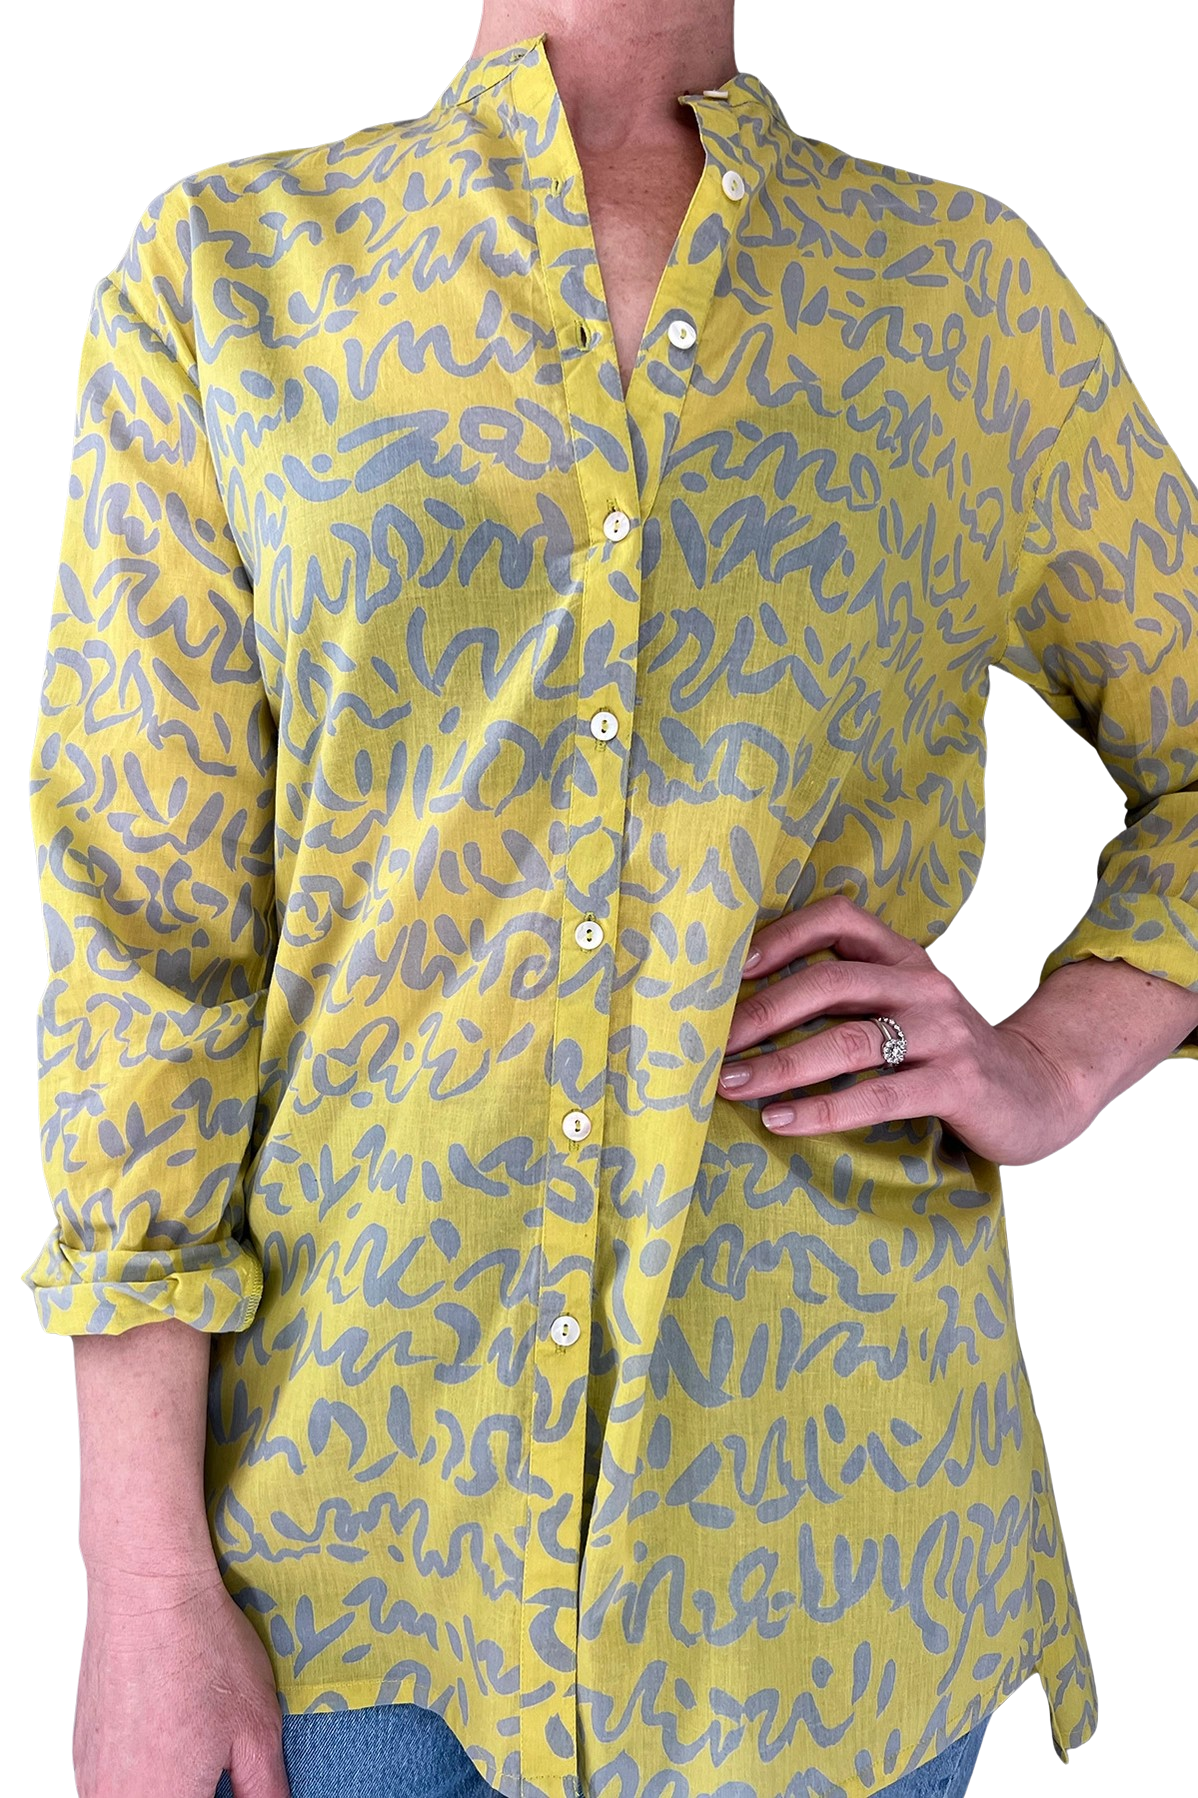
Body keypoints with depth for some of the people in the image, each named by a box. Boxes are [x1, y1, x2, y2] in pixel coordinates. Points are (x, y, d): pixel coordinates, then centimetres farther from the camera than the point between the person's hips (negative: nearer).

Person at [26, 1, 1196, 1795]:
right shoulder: (225, 270, -1)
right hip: (357, 1475, 0)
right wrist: (143, 1573, -5)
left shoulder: (968, 290, 2)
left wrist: (1054, 1065, -8)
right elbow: (141, 924, -4)